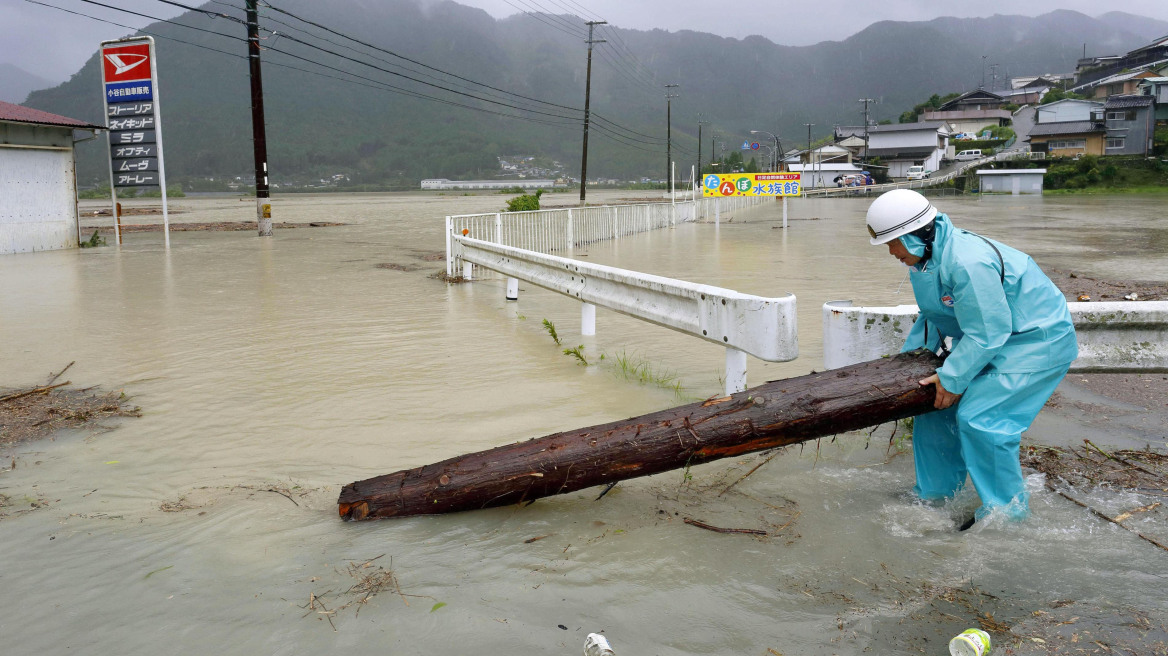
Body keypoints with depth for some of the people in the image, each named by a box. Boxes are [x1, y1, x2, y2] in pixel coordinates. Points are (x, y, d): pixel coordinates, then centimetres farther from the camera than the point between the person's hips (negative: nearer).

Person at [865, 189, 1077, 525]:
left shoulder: (968, 264, -34)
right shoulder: (928, 255, -1)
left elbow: (986, 334, -29)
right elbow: (932, 316, 14)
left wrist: (952, 378, -22)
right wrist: (909, 354, 12)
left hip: (1038, 340, -10)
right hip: (990, 335, 10)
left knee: (978, 416, -18)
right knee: (937, 403, 7)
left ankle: (1008, 507, 1)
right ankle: (936, 491, 23)